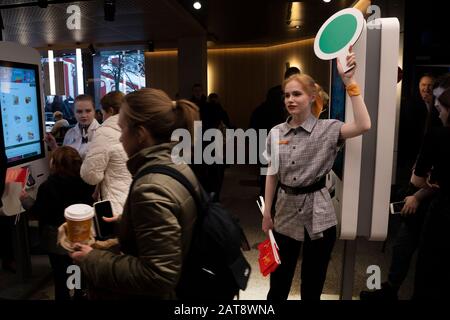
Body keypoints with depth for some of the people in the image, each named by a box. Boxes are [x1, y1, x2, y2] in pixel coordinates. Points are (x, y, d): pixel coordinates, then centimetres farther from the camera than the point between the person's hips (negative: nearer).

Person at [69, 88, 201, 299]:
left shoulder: (151, 189, -30)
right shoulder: (176, 164, -3)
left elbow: (158, 276, -28)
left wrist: (93, 260, -21)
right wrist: (123, 223, 11)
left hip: (155, 294, -8)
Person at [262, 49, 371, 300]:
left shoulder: (327, 129, -8)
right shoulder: (276, 133, 2)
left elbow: (364, 126, -27)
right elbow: (272, 175, 8)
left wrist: (349, 81, -27)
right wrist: (267, 213, 9)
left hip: (317, 213, -3)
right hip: (286, 211, 3)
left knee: (312, 282, 13)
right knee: (279, 279, 16)